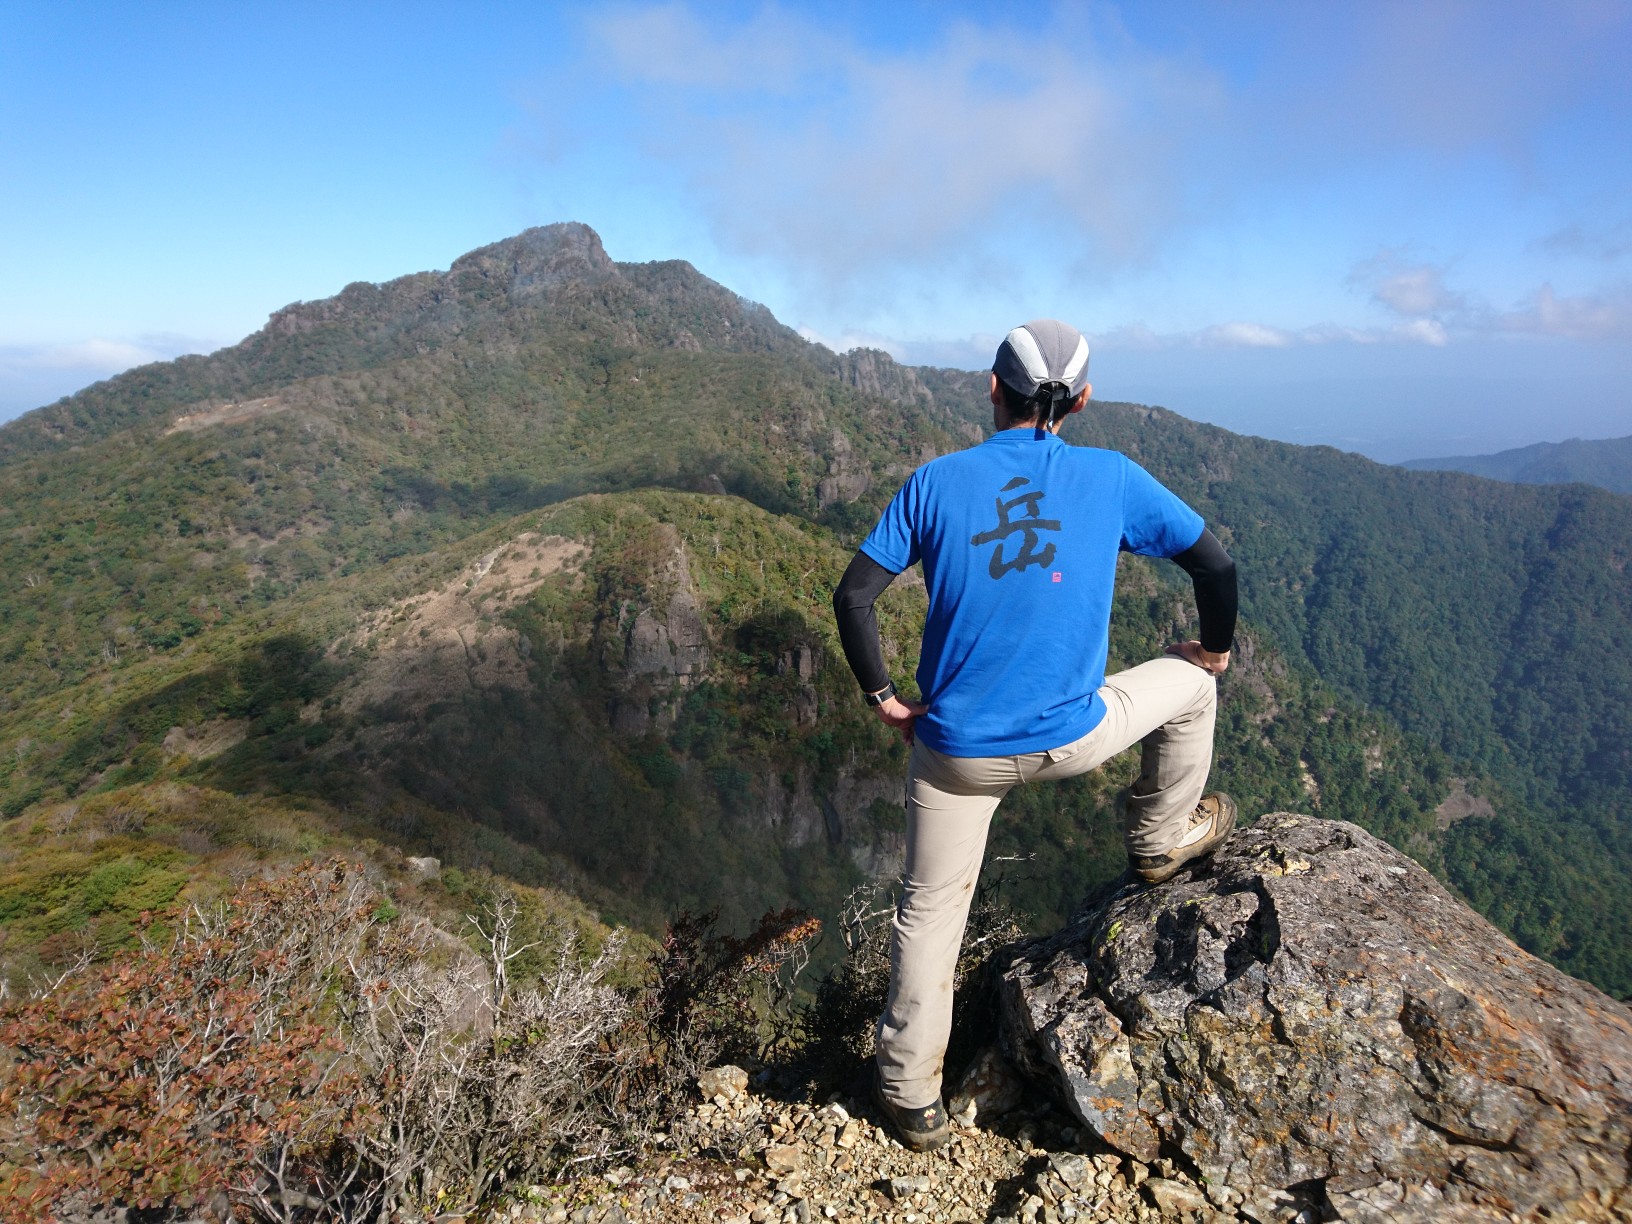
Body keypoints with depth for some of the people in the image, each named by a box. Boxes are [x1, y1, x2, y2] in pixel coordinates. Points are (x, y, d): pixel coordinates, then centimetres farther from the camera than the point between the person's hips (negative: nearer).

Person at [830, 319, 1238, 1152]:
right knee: (1191, 679, 27)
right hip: (1072, 739, 0)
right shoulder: (1112, 479, -3)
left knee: (930, 912, 18)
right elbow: (1217, 566, 2)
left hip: (955, 750, 1)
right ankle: (1161, 840, 44)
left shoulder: (936, 482, -3)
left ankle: (913, 1099, 29)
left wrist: (882, 698, 5)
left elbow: (852, 596, -6)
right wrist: (1215, 647, 20)